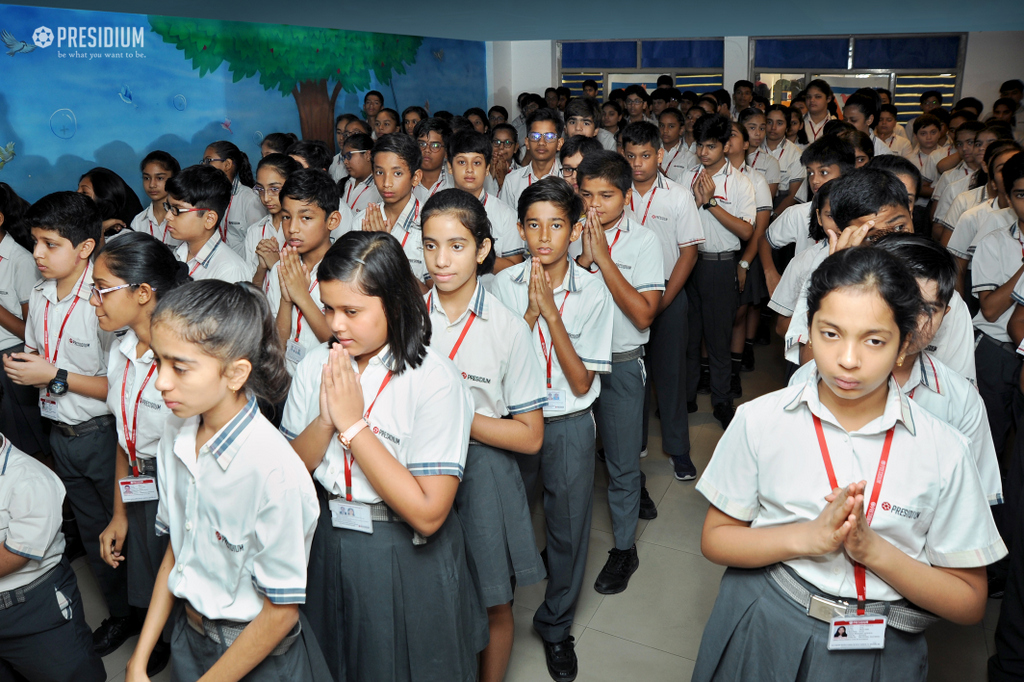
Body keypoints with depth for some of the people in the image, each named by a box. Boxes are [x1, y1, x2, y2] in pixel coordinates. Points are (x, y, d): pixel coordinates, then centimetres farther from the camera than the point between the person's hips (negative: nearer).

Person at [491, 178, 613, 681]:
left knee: (568, 527, 10)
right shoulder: (504, 285, -6)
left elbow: (581, 382, -12)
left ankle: (555, 626, 35)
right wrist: (531, 312, -20)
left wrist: (551, 312, -21)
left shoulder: (593, 292, -10)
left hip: (569, 425, 0)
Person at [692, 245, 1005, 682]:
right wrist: (807, 537, -20)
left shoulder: (944, 451, -11)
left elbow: (969, 604, -6)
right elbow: (715, 539, -5)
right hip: (760, 632, 0)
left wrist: (872, 550, -21)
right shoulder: (760, 420, -10)